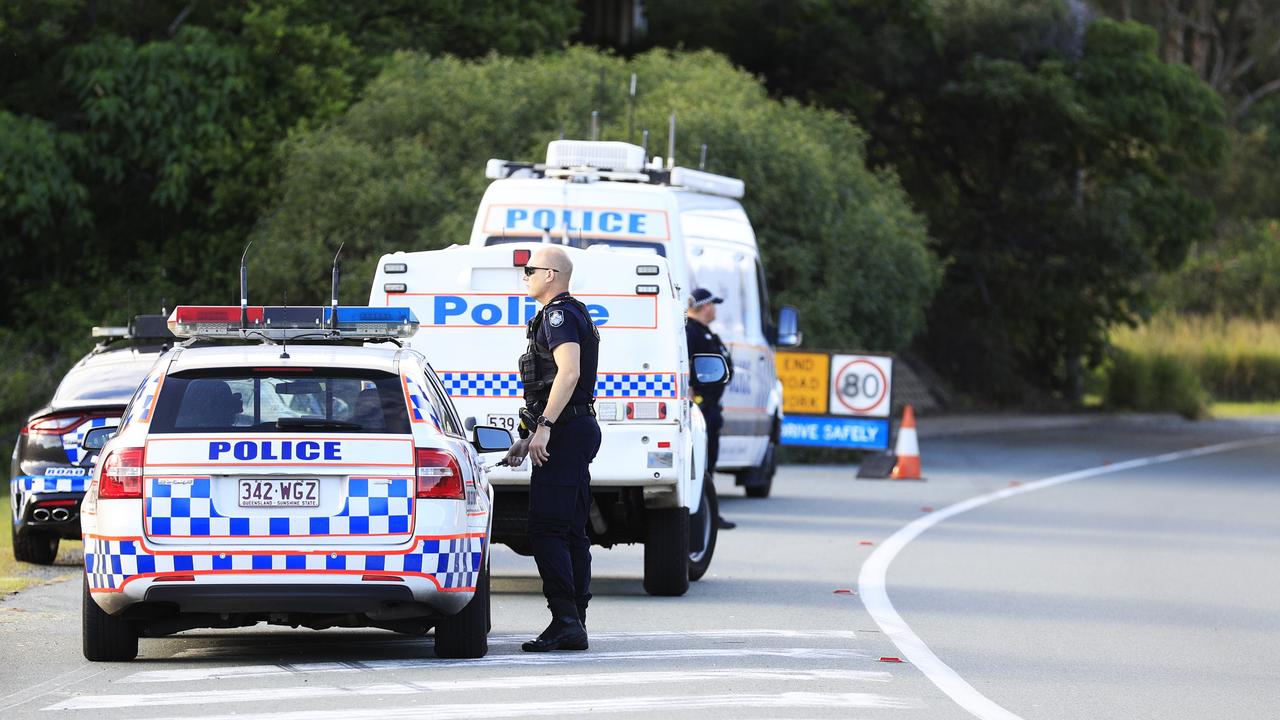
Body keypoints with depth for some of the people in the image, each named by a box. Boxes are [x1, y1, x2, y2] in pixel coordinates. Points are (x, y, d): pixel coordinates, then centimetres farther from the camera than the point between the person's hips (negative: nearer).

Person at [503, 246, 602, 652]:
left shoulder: (559, 315, -11)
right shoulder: (571, 315, 23)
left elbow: (569, 372, -24)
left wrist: (543, 427, -27)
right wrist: (529, 438, 28)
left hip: (564, 433, -11)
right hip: (578, 431, 11)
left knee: (546, 530, -13)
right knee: (570, 533, 10)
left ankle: (564, 619, -19)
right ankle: (575, 625, 10)